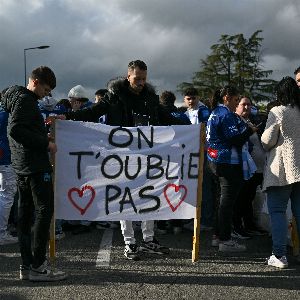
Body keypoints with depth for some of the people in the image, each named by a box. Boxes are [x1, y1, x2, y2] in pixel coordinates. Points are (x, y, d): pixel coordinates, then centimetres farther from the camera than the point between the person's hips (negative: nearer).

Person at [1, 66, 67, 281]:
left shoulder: (20, 98, 20)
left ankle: (27, 266, 14)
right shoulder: (25, 100, -11)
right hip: (36, 165, -10)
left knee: (25, 213, 9)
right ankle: (38, 266, -7)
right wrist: (45, 143, -18)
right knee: (44, 210, -8)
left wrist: (44, 127, 13)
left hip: (21, 166, 10)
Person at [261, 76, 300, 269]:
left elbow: (267, 140, -8)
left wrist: (266, 146, 12)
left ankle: (280, 255, -3)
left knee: (277, 210, 0)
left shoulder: (278, 112, -8)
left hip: (281, 168, -5)